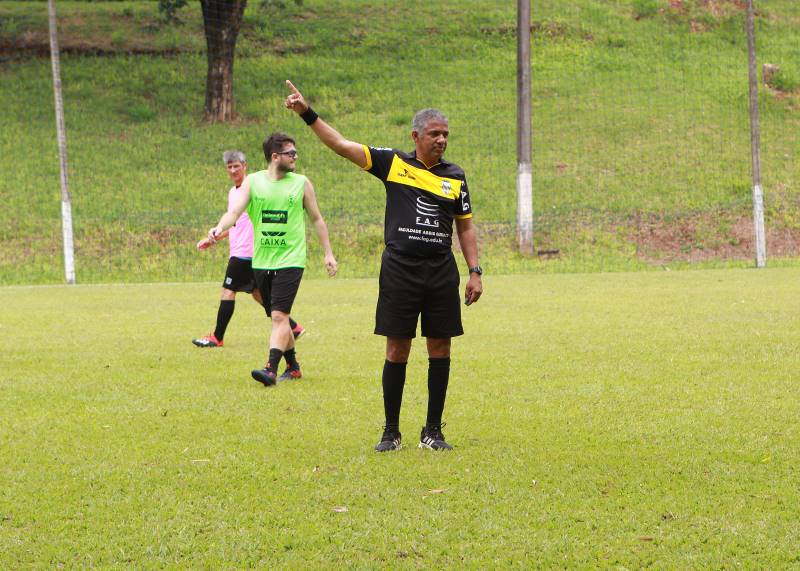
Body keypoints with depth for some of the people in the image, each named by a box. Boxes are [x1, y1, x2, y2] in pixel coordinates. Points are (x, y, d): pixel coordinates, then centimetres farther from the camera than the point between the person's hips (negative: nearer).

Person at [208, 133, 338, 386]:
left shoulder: (302, 183, 3)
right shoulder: (253, 181, 3)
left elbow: (316, 219, 12)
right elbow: (235, 211, -7)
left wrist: (328, 253, 10)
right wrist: (220, 227, -28)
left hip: (290, 260, -3)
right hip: (261, 261, 3)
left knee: (279, 315, -16)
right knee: (278, 317, 11)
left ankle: (271, 369, -24)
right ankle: (293, 366, 26)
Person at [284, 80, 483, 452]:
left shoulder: (455, 177, 10)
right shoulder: (393, 163, 3)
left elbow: (465, 226, 16)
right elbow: (341, 145, 1)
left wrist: (475, 272, 9)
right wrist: (307, 114, -7)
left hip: (441, 273, 2)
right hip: (399, 270, -2)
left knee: (440, 349, 3)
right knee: (397, 350, -1)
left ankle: (433, 431, 11)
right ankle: (391, 432, 7)